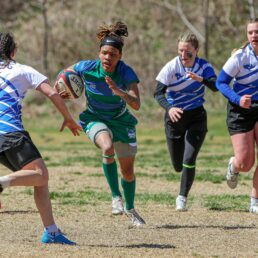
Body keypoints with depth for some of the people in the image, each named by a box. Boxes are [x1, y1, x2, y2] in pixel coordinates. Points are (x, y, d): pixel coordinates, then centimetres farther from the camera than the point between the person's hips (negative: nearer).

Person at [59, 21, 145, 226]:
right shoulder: (86, 68, -20)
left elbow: (136, 104, -33)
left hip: (121, 121, 1)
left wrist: (118, 91, -49)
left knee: (128, 171, 9)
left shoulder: (126, 72, -24)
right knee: (108, 147, -35)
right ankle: (116, 196, -19)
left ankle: (130, 209, 37)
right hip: (95, 119, -1)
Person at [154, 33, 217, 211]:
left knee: (188, 161, -14)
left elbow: (216, 87, -25)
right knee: (178, 166, 8)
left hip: (196, 117, 0)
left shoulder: (204, 66, -10)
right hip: (175, 117, 0)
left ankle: (182, 198, 1)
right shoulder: (171, 67, -14)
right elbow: (158, 93, -21)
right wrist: (169, 108, -40)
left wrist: (201, 79, -46)